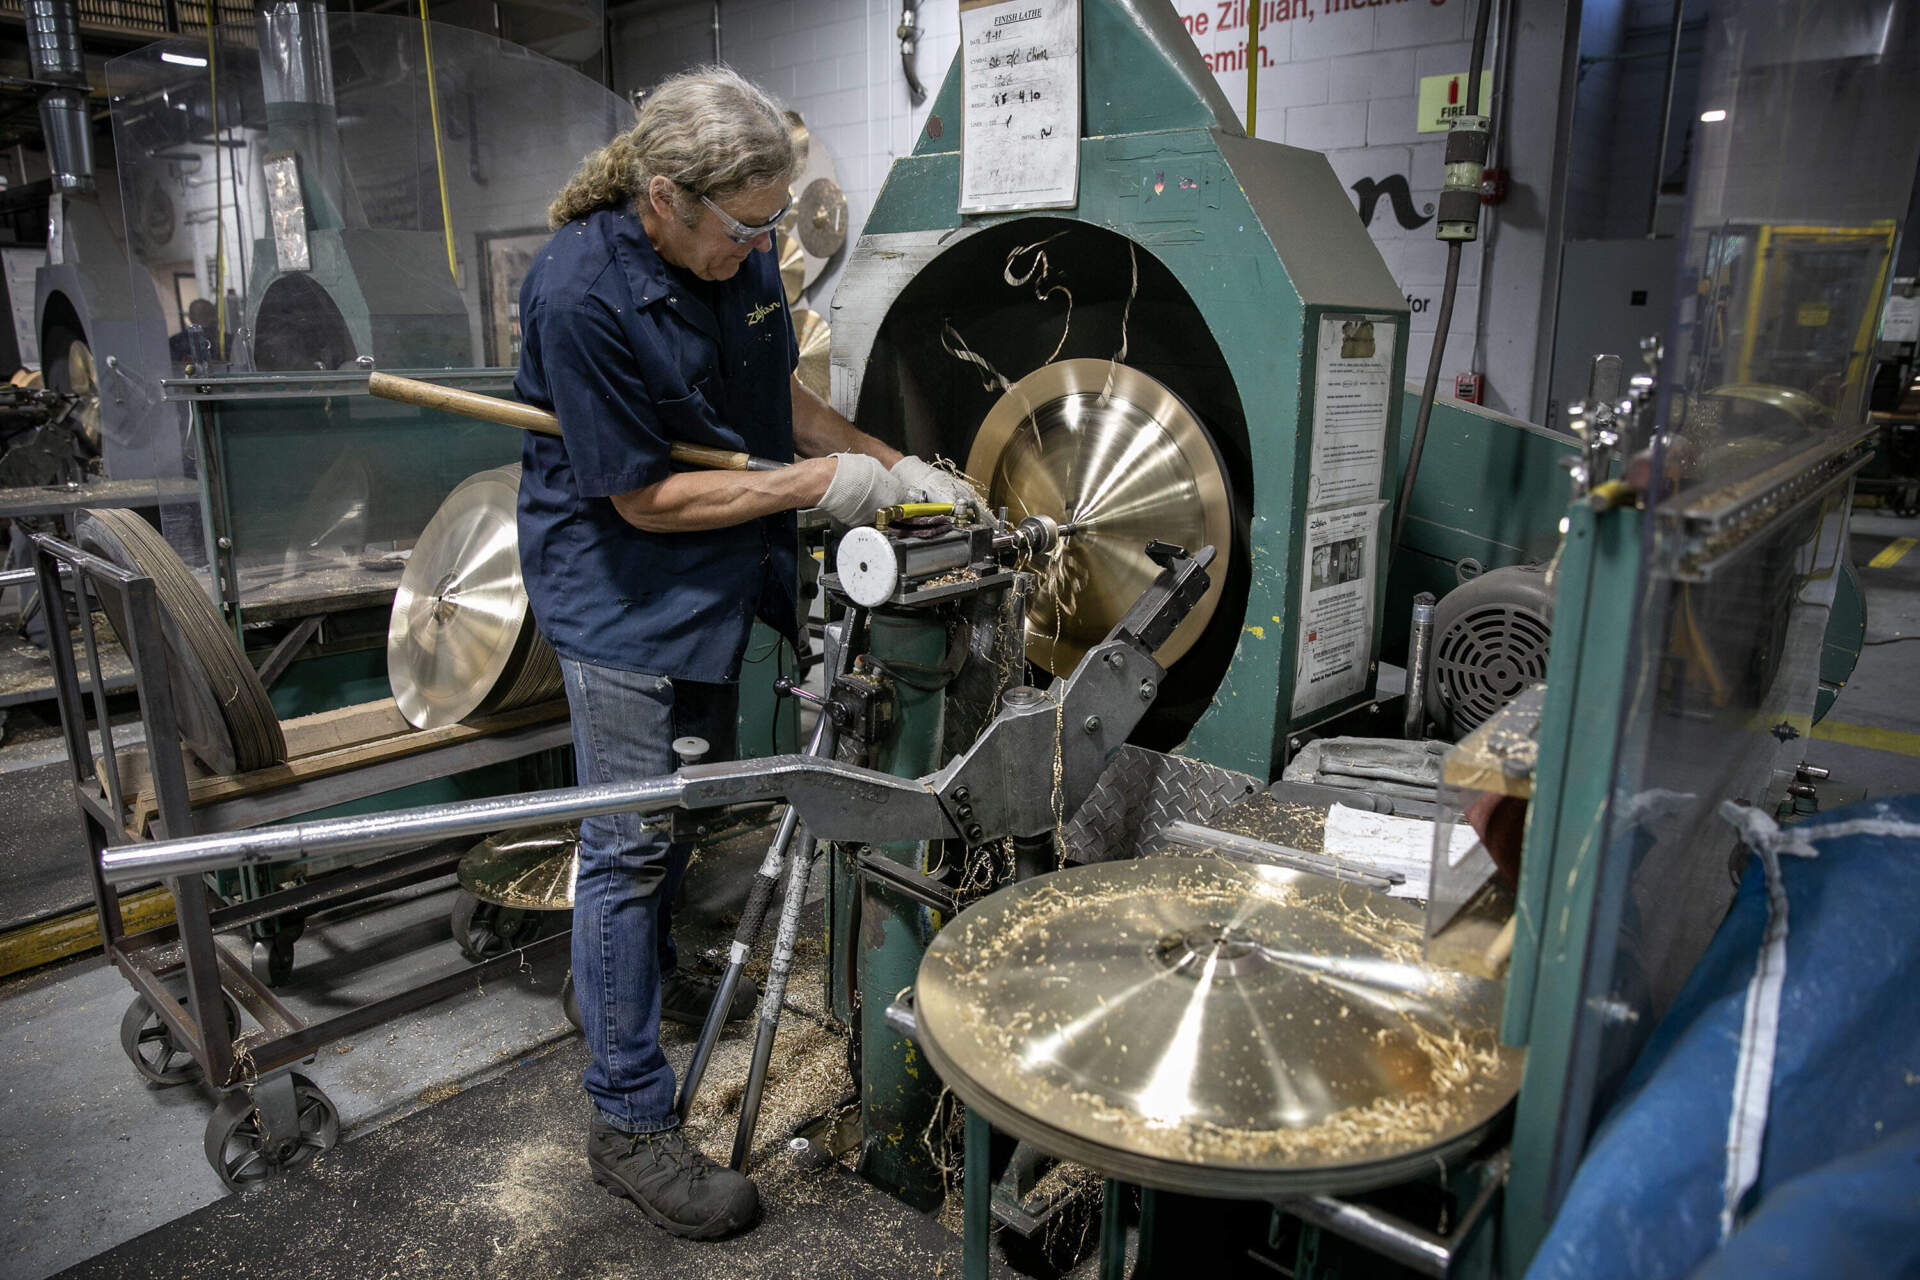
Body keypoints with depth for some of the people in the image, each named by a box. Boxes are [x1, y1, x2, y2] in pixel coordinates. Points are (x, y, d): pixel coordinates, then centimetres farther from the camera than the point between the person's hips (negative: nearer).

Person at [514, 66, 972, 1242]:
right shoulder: (579, 295, -25)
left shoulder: (739, 252, -2)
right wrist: (822, 484, -22)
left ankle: (653, 974, 48)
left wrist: (899, 470, -1)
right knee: (631, 842, -1)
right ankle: (631, 1122, 14)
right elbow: (647, 497, -23)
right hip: (622, 587, -8)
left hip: (719, 572, 8)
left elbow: (781, 396, 10)